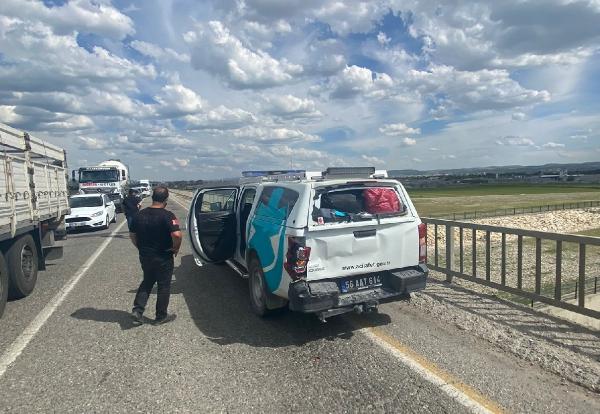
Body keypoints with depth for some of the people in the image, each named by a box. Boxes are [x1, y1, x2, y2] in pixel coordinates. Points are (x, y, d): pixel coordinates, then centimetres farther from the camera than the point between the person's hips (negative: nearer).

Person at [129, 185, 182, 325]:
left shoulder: (139, 215, 1)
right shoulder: (167, 216, -19)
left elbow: (132, 235, 9)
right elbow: (176, 235, -29)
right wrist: (176, 249, -11)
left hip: (144, 256, 5)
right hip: (163, 258, -5)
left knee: (147, 282, 24)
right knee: (164, 286, 10)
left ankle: (137, 310, 14)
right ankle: (161, 316, 20)